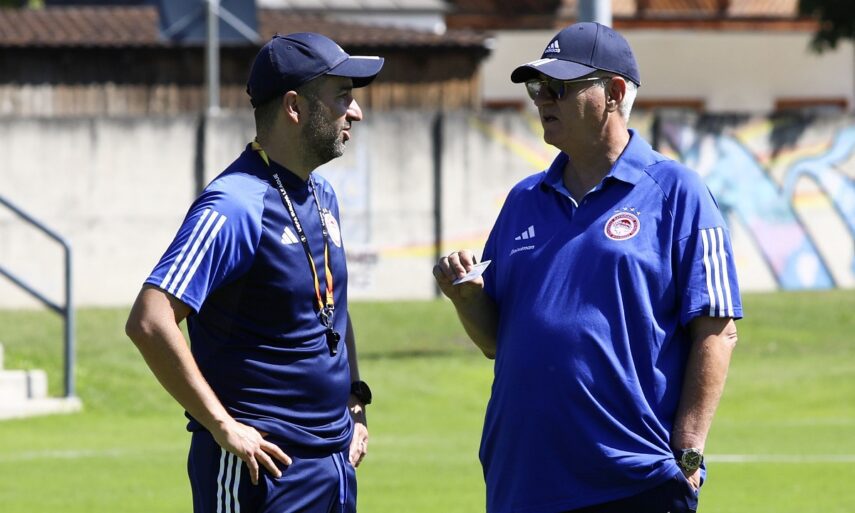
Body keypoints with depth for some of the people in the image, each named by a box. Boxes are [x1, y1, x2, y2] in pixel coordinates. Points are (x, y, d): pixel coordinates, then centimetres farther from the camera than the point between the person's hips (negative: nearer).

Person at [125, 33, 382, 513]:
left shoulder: (323, 197, 13)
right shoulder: (236, 207, -16)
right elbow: (149, 322, -24)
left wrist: (355, 404, 17)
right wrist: (223, 427, -21)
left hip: (336, 457, 9)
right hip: (264, 467, -9)